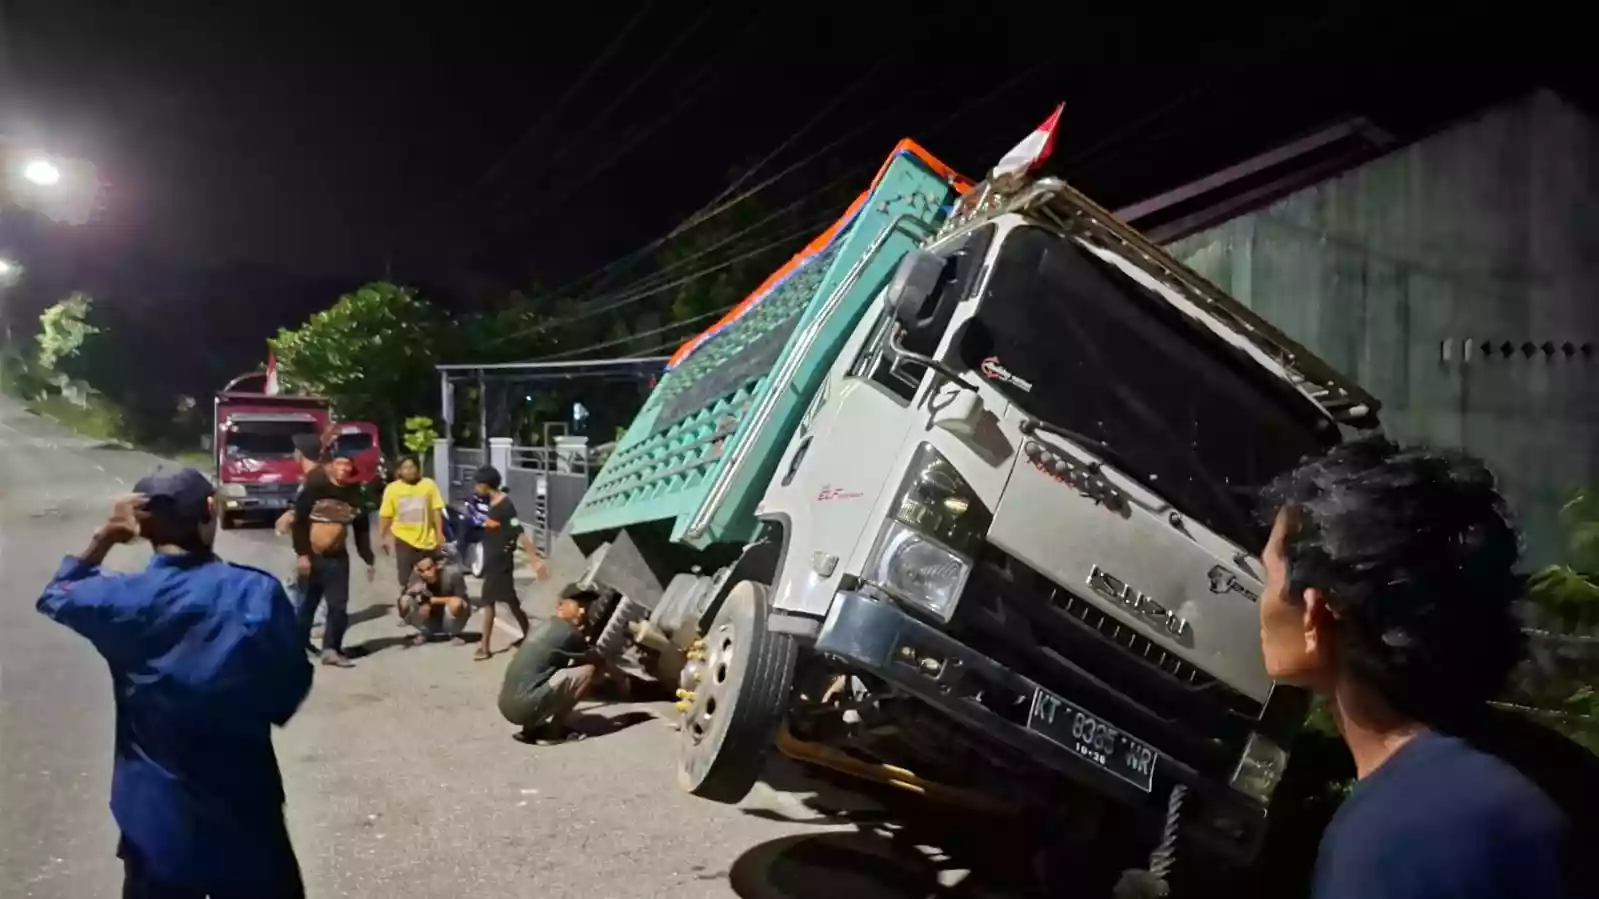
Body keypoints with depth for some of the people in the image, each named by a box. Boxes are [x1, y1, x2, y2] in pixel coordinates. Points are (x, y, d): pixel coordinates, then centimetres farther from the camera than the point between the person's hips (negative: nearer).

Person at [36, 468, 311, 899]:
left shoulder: (122, 599, -12)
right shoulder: (260, 593, -15)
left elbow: (55, 597, 12)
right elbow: (291, 689, -5)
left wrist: (103, 539, 5)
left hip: (158, 815, 1)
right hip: (246, 807, -1)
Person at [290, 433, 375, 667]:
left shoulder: (352, 493, 4)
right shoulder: (314, 487, -9)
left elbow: (362, 528, 9)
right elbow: (299, 520, -11)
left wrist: (368, 560, 6)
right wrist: (301, 554, -17)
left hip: (338, 558, 3)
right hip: (311, 557, -3)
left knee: (339, 606, -1)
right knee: (306, 604, 8)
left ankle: (331, 649, 7)